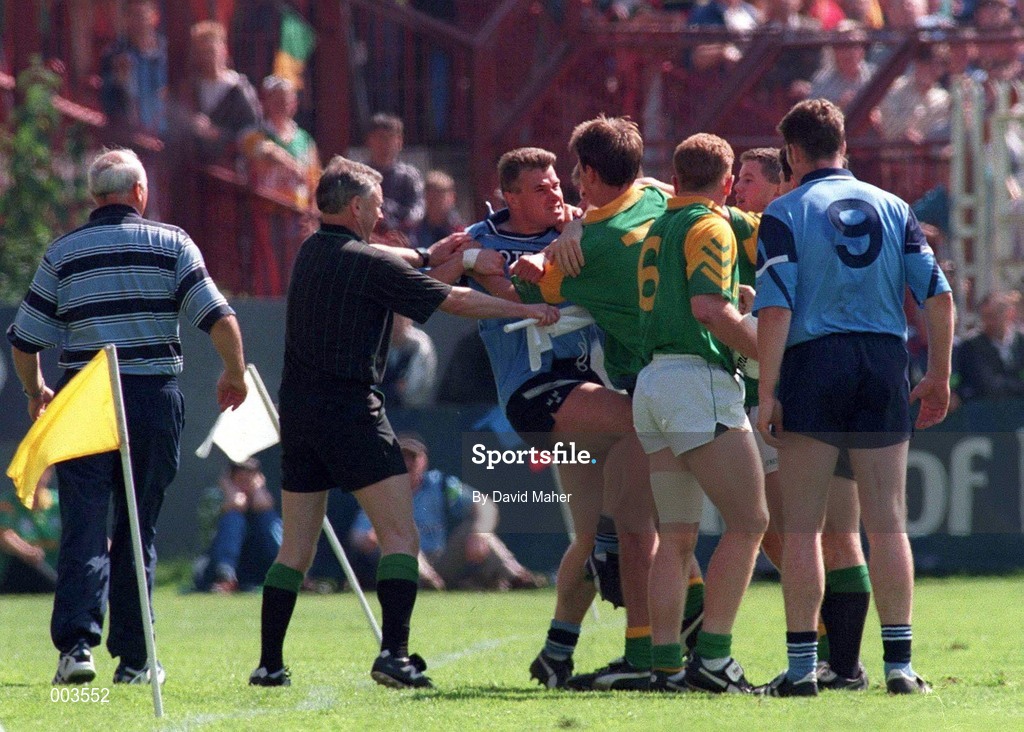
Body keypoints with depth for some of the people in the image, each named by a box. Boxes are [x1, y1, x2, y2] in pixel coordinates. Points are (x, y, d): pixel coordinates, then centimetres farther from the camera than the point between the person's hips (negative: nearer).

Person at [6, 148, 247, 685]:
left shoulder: (63, 253, 5)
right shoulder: (170, 244, 2)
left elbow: (24, 338, 7)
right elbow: (219, 319, -5)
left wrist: (35, 392, 26)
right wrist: (235, 375, 13)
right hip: (155, 395, 0)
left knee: (84, 526, -1)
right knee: (139, 529, 9)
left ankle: (76, 642, -18)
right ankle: (132, 659, 11)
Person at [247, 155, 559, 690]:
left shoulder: (312, 252, 12)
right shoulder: (370, 265, -10)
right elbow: (455, 302, -5)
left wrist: (429, 254, 24)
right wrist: (529, 310, 3)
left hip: (298, 412, 8)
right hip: (352, 414, -8)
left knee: (296, 547, 11)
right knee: (400, 534, -7)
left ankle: (269, 663, 7)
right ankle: (394, 654, -19)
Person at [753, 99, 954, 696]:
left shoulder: (785, 213, -1)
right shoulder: (893, 208, 10)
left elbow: (775, 309, -10)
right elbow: (939, 294, 5)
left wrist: (767, 395, -9)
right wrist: (939, 377, 12)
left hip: (813, 362, -3)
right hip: (885, 366, 3)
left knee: (802, 528, 1)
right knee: (888, 525, 4)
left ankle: (802, 666, -2)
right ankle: (900, 664, 1)